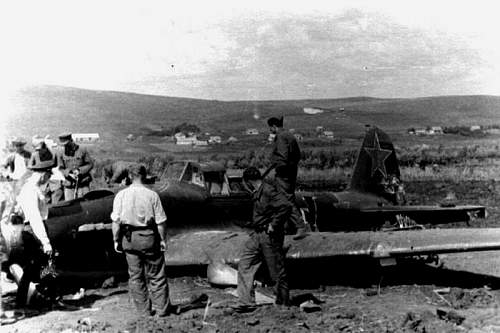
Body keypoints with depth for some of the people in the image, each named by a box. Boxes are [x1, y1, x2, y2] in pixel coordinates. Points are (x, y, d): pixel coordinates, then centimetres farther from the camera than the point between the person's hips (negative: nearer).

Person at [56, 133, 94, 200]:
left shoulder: (82, 150, -1)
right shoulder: (61, 154, 4)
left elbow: (90, 164, 2)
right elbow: (60, 169, 3)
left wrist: (80, 170, -13)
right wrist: (68, 173, -17)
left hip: (83, 184, -1)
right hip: (69, 186, 1)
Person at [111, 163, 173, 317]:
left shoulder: (121, 195, -4)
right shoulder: (152, 195, -9)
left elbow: (116, 221, -5)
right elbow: (160, 221, -7)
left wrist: (116, 240, 5)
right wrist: (163, 239, 3)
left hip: (129, 238, 2)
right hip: (149, 237, -2)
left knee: (135, 276, 13)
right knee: (157, 275, 11)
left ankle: (144, 310, 19)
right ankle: (162, 308, 18)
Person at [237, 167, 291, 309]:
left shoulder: (269, 190, -18)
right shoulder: (257, 193, 11)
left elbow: (286, 206, -27)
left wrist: (274, 225, -21)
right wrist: (253, 223, 13)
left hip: (270, 236, -10)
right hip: (256, 235, 10)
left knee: (277, 272, 2)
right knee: (244, 265, 7)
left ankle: (283, 305, 16)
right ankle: (246, 302, 12)